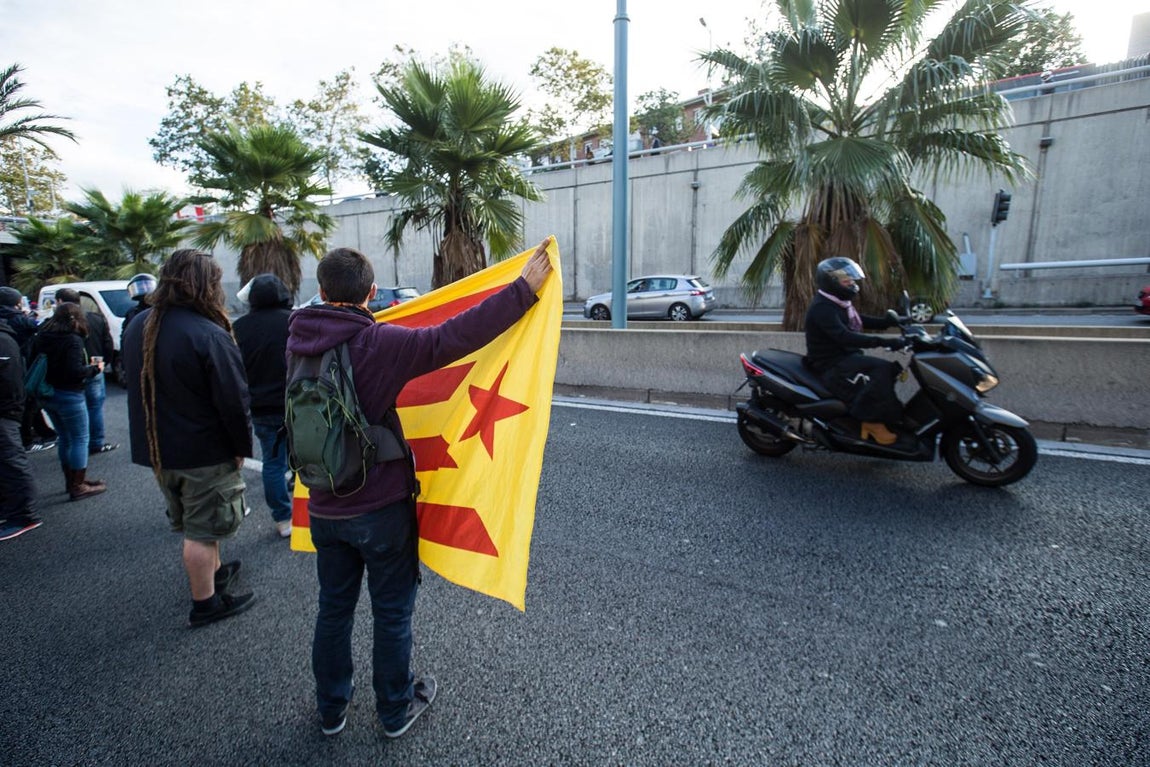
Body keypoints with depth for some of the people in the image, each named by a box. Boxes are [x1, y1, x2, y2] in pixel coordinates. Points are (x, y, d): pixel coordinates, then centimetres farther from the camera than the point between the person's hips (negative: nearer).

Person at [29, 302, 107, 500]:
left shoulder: (40, 337, 5)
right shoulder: (73, 340, -18)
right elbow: (75, 372, -24)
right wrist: (95, 369, -7)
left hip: (47, 395, 8)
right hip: (69, 396, -8)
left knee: (65, 438, 20)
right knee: (80, 439, 2)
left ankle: (71, 480, 31)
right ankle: (78, 486, 6)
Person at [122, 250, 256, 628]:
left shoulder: (138, 327, 3)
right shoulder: (208, 335, -24)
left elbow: (140, 388, 13)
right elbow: (233, 401, -22)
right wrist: (242, 447, -10)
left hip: (157, 448, 8)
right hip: (204, 452, -8)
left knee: (191, 522, 24)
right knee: (203, 529, 6)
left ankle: (214, 571, 42)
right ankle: (205, 604, 19)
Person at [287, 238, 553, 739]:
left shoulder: (297, 341, -1)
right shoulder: (379, 343, -21)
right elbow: (453, 337, -30)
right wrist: (525, 287, -27)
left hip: (324, 509, 6)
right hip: (381, 509, -6)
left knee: (333, 609, 22)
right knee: (392, 613, 14)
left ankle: (330, 708, 42)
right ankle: (396, 710, 34)